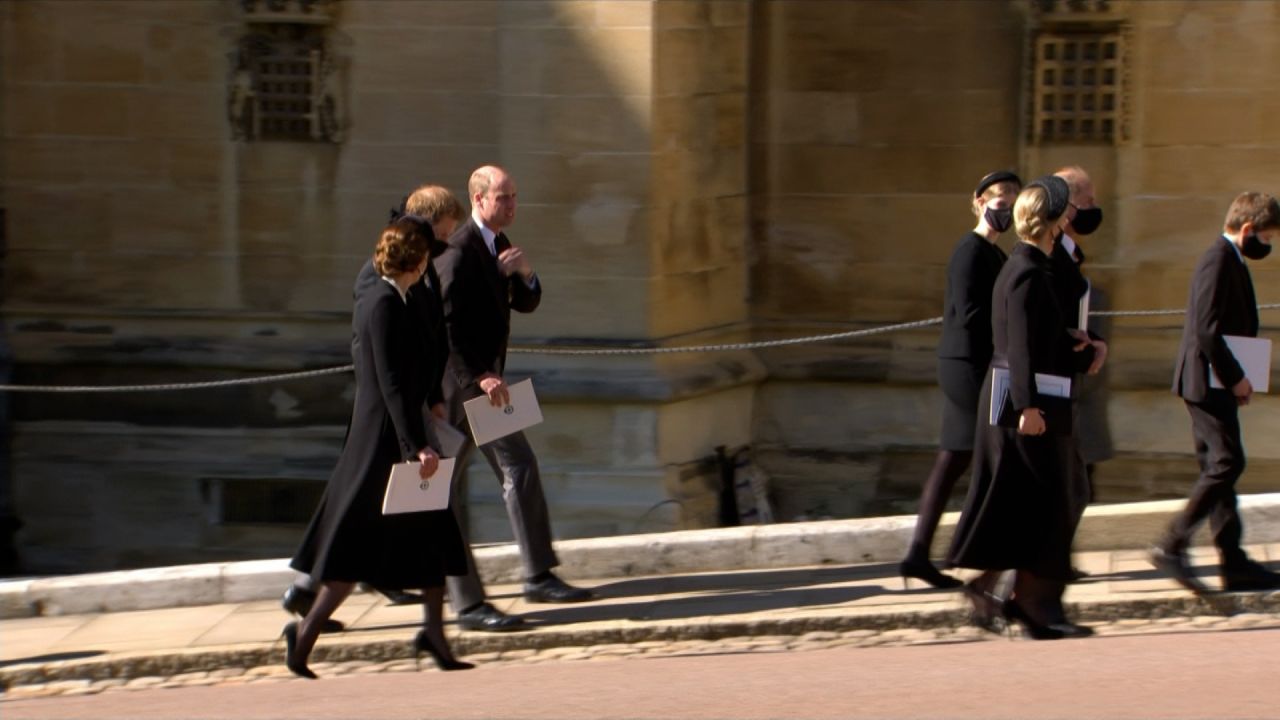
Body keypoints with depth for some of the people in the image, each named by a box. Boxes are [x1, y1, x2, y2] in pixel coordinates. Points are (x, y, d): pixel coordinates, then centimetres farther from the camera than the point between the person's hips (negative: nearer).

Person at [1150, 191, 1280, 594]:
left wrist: (1235, 378, 12)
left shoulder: (1231, 262, 17)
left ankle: (1233, 563, 10)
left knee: (1218, 468, 9)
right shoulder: (1218, 261, -15)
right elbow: (1206, 329, -22)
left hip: (1216, 384, 11)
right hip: (1208, 381, -11)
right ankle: (1172, 547, -12)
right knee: (1227, 462, -13)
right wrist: (1234, 378, -17)